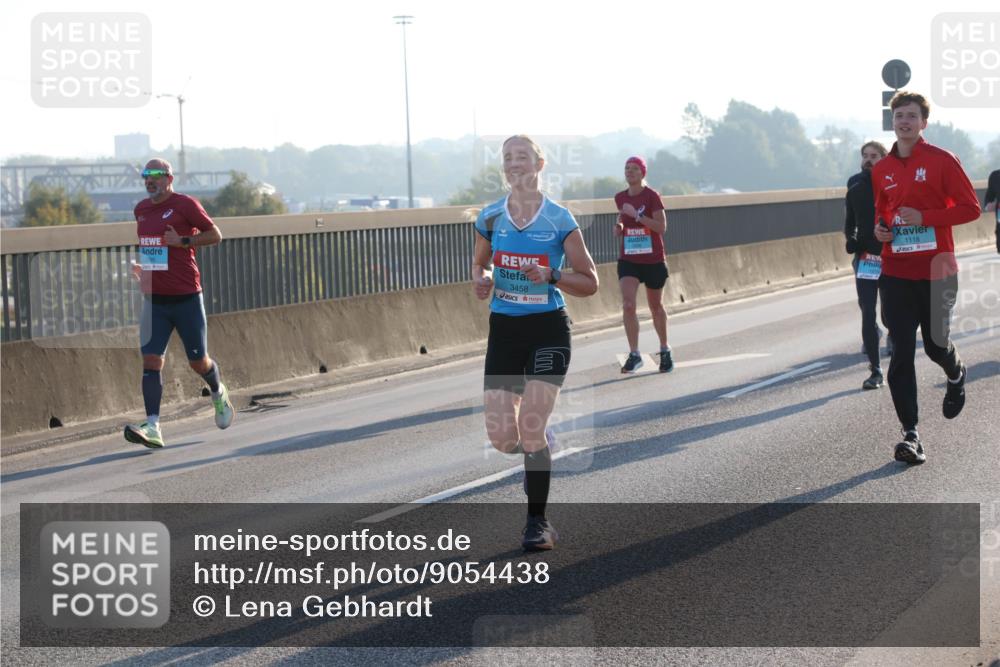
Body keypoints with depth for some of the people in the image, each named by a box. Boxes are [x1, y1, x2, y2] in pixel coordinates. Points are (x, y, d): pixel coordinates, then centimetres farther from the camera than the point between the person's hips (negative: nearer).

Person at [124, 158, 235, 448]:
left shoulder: (185, 204, -7)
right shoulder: (141, 209, 12)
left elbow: (215, 235, -5)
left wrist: (183, 241, -16)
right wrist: (140, 266, 12)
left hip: (186, 298, -5)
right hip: (154, 300, 5)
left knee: (198, 361, 6)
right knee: (151, 360, -11)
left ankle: (219, 394, 40)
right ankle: (153, 427, -16)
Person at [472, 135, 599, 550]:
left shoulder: (560, 220, -7)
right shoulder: (490, 218, 2)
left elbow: (590, 282, -2)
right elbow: (480, 262, 20)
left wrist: (551, 276, -20)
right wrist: (482, 280, -3)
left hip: (548, 331, -3)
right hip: (504, 330, 3)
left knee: (531, 425, -13)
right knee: (502, 436, -3)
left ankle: (538, 521, 2)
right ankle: (539, 449, 35)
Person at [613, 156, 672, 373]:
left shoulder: (652, 196, -11)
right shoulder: (620, 198, 4)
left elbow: (661, 227, -18)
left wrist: (636, 215, -24)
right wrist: (619, 224, 3)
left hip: (653, 260, -3)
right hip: (628, 260, 3)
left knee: (656, 306, 11)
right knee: (627, 305, -15)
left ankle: (664, 350, 31)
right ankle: (634, 355, -12)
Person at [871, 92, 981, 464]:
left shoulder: (941, 161, -5)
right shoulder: (881, 170, 9)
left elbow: (970, 208, -7)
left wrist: (924, 218, -17)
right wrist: (880, 228, 3)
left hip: (936, 271, -3)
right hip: (896, 274, 3)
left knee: (936, 345, 8)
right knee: (901, 353, -5)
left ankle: (956, 376, 46)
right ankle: (911, 434, -5)